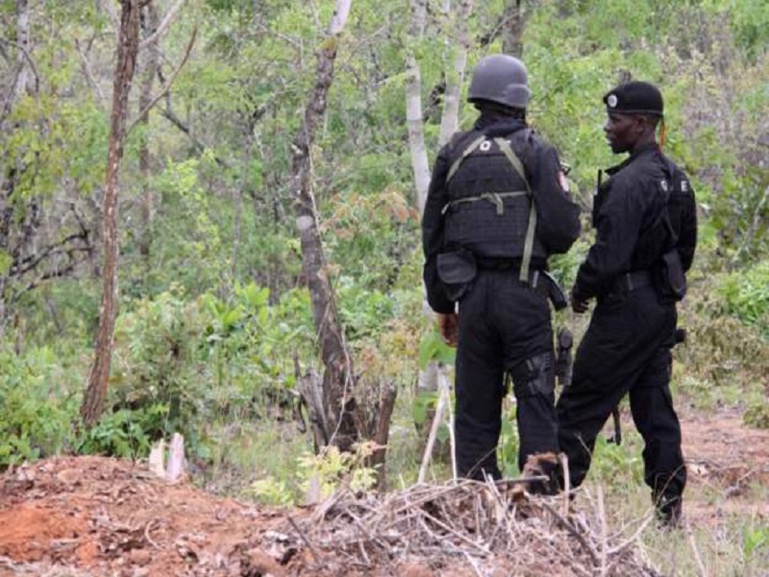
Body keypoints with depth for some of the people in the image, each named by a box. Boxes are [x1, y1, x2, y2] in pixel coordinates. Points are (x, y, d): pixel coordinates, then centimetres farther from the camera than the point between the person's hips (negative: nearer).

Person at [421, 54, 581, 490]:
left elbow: (432, 232, 13)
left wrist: (442, 303, 20)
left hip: (470, 291, 4)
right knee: (536, 400, -1)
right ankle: (543, 498, -7)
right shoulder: (535, 151, -3)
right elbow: (563, 226, -10)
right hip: (523, 289, -4)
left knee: (475, 406, 8)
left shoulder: (454, 154, 11)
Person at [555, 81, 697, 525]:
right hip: (664, 306, 9)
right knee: (654, 407, 12)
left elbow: (610, 254, -22)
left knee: (580, 408, -3)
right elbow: (686, 247, 19)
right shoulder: (677, 178, 10)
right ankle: (669, 503, 11)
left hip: (625, 309, -9)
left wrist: (581, 291, -6)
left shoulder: (630, 183, -20)